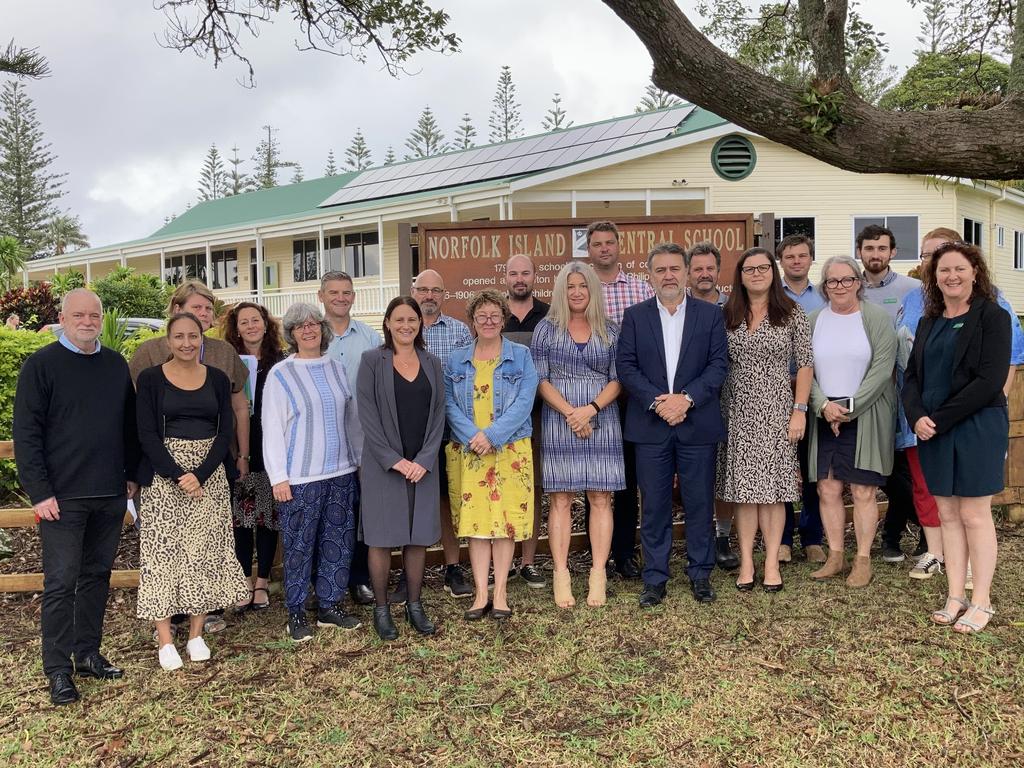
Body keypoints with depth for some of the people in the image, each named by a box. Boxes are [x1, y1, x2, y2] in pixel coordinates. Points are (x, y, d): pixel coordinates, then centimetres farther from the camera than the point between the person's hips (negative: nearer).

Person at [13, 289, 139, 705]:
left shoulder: (117, 365, 10)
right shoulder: (41, 365, -4)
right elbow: (25, 432, -7)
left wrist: (132, 474, 10)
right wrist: (39, 492, -12)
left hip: (110, 496, 5)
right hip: (63, 497, -5)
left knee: (97, 576, 13)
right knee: (61, 583, 0)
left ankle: (89, 654, 25)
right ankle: (58, 670, 11)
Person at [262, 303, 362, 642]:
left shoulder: (337, 368, 8)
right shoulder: (280, 374, -5)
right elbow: (272, 429, -7)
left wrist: (357, 459, 13)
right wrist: (278, 477, -11)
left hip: (341, 473, 5)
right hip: (300, 477, -4)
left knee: (338, 543, 10)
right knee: (299, 546, 3)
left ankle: (329, 605, 24)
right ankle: (296, 613, 17)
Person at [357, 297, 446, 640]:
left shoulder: (431, 364, 9)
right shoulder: (372, 360, -2)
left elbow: (438, 415, 4)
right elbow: (367, 415, -8)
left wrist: (424, 459, -8)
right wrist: (394, 460, -14)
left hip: (422, 465, 3)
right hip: (382, 465, -3)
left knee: (418, 536, 8)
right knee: (382, 537, 2)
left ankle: (415, 605, 20)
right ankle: (381, 608, 15)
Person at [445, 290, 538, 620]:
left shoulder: (520, 356, 4)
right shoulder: (456, 360, 9)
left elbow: (524, 402, -6)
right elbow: (450, 404, 2)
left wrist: (492, 435, -16)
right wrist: (472, 438, -14)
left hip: (510, 450, -1)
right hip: (468, 452, 1)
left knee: (506, 518, 1)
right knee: (474, 519, 1)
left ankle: (500, 592, 9)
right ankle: (480, 593, 7)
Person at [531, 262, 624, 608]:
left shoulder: (610, 330, 9)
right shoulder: (547, 328, 5)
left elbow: (618, 380, 4)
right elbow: (540, 380, 0)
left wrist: (591, 408, -11)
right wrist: (570, 412, -11)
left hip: (601, 421, 1)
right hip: (558, 421, -1)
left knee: (601, 499, 0)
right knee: (560, 499, -1)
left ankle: (598, 575, 5)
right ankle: (561, 576, 4)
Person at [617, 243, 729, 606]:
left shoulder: (711, 314, 5)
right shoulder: (634, 316, 5)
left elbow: (719, 364, -2)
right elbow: (625, 366, -2)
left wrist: (686, 398, -15)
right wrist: (657, 400, -14)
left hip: (698, 423, 0)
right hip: (650, 425, 0)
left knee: (700, 503, 8)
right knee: (654, 505, 6)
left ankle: (700, 574, 22)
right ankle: (654, 579, 16)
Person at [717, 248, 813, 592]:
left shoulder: (792, 314, 1)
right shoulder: (728, 316, 7)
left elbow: (805, 365, 0)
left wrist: (800, 410, -7)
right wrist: (717, 411, 0)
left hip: (776, 410, -2)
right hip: (737, 412, 2)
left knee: (773, 487, 1)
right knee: (743, 488, 4)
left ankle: (772, 561, 9)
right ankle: (746, 561, 11)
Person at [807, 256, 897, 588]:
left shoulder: (877, 318, -2)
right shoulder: (814, 321, 8)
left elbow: (882, 369, -9)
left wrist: (850, 407, -14)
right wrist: (823, 405, -11)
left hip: (866, 417, -3)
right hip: (825, 416, 3)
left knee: (863, 491, 0)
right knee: (827, 489, 5)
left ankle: (863, 559, 11)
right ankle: (835, 556, 17)